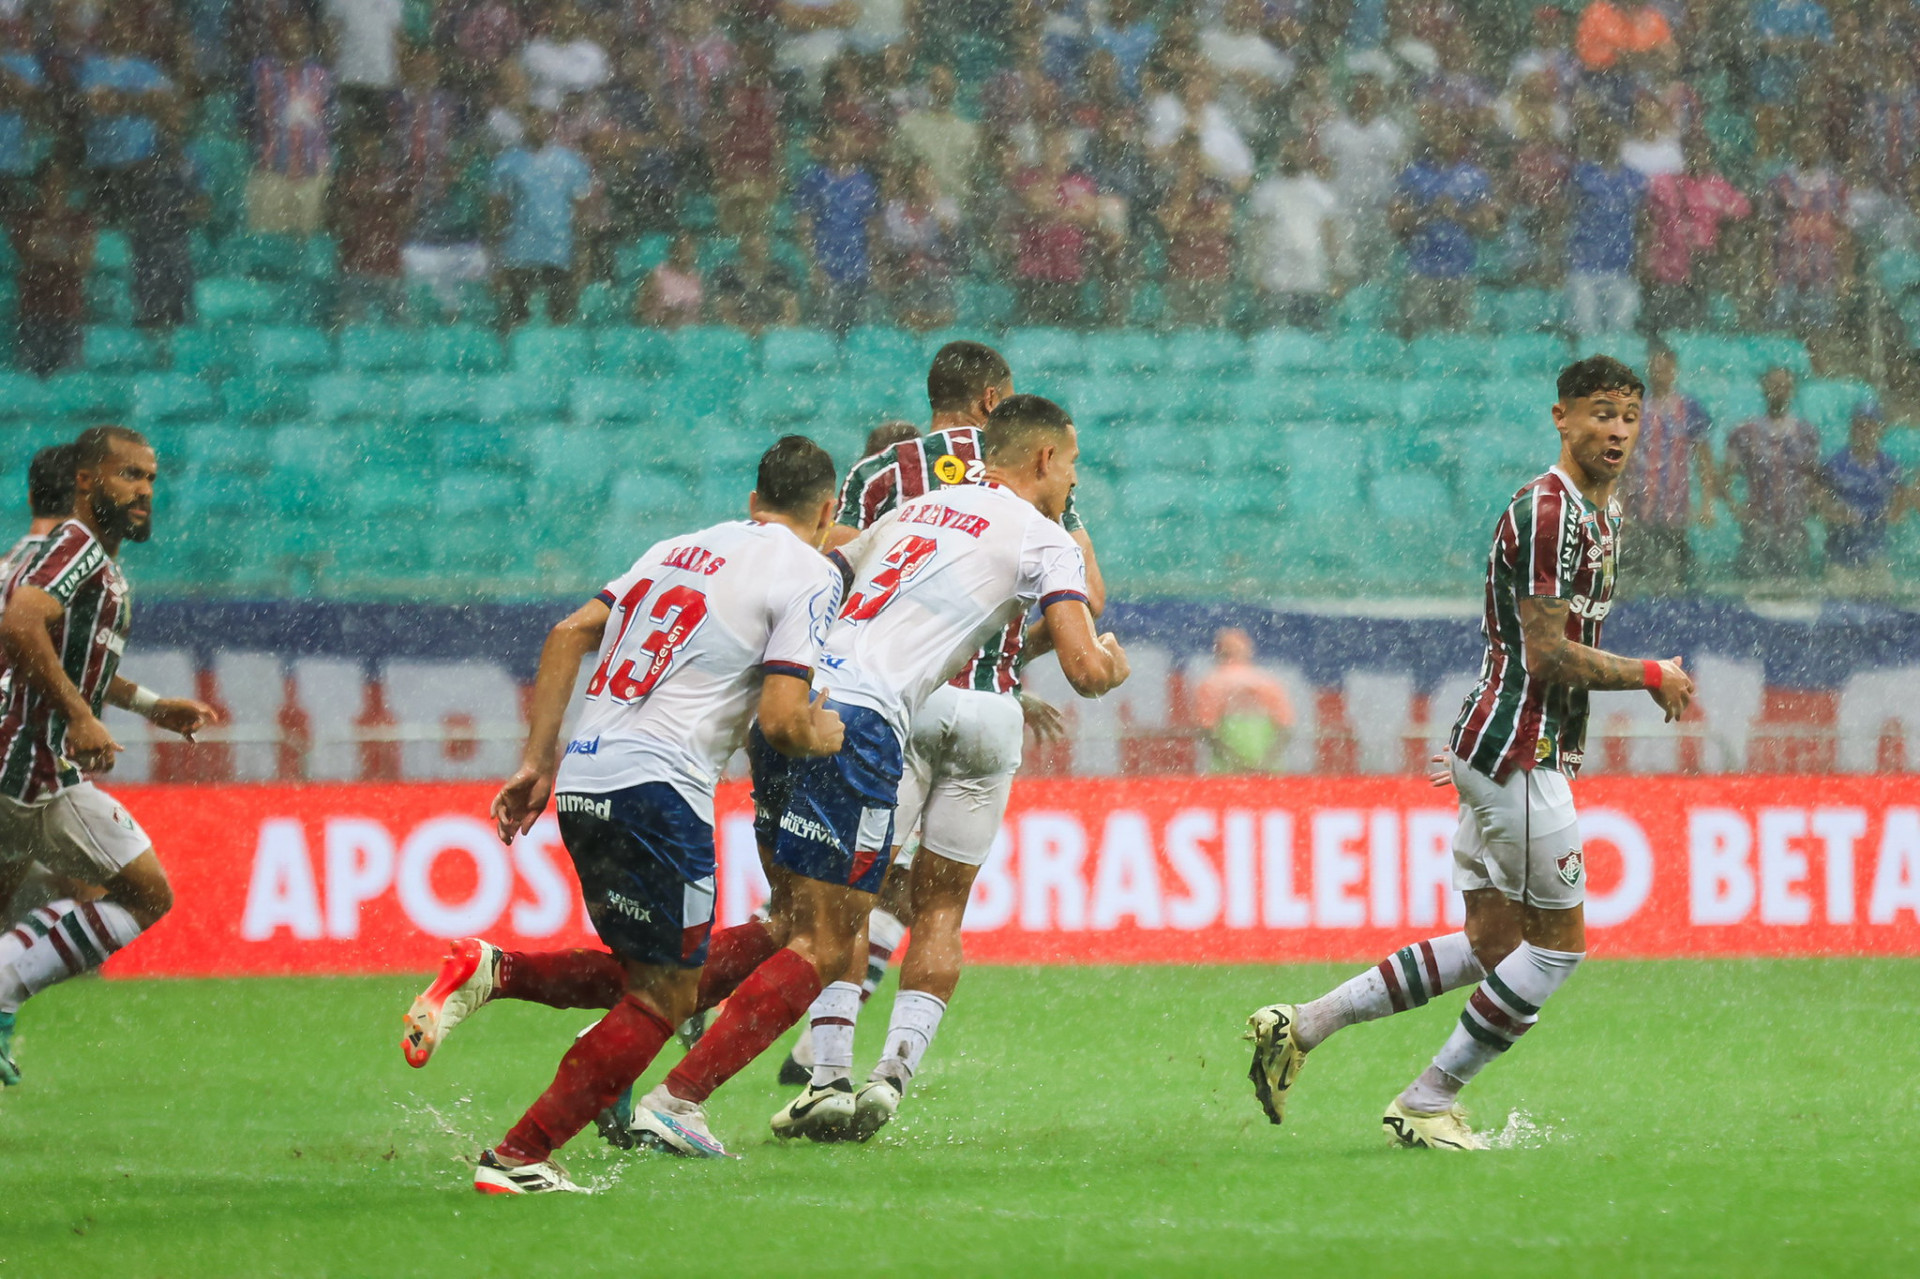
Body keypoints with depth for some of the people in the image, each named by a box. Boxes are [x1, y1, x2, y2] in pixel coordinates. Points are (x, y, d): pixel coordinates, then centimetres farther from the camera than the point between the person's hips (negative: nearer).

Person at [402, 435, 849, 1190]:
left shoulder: (679, 550, 21)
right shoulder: (807, 573, -1)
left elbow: (568, 635, 16)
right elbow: (780, 720, -10)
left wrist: (539, 760, 17)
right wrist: (825, 737, 12)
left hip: (582, 784, 8)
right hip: (656, 785, -7)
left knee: (640, 975, 20)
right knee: (664, 998, 1)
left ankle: (491, 973, -2)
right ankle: (518, 1158, -8)